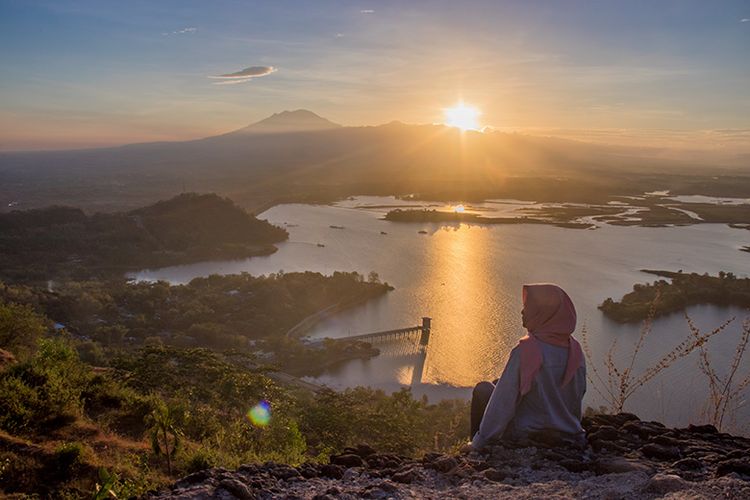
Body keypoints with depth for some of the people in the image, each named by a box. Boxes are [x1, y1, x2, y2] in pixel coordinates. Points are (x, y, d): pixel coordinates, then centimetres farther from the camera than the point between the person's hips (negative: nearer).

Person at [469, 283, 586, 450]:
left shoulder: (526, 350, -24)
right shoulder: (575, 350, -6)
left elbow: (504, 398, -20)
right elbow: (579, 395, 5)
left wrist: (478, 442, -12)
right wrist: (570, 428, 22)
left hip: (526, 434, -6)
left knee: (482, 389, 14)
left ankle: (477, 449, 20)